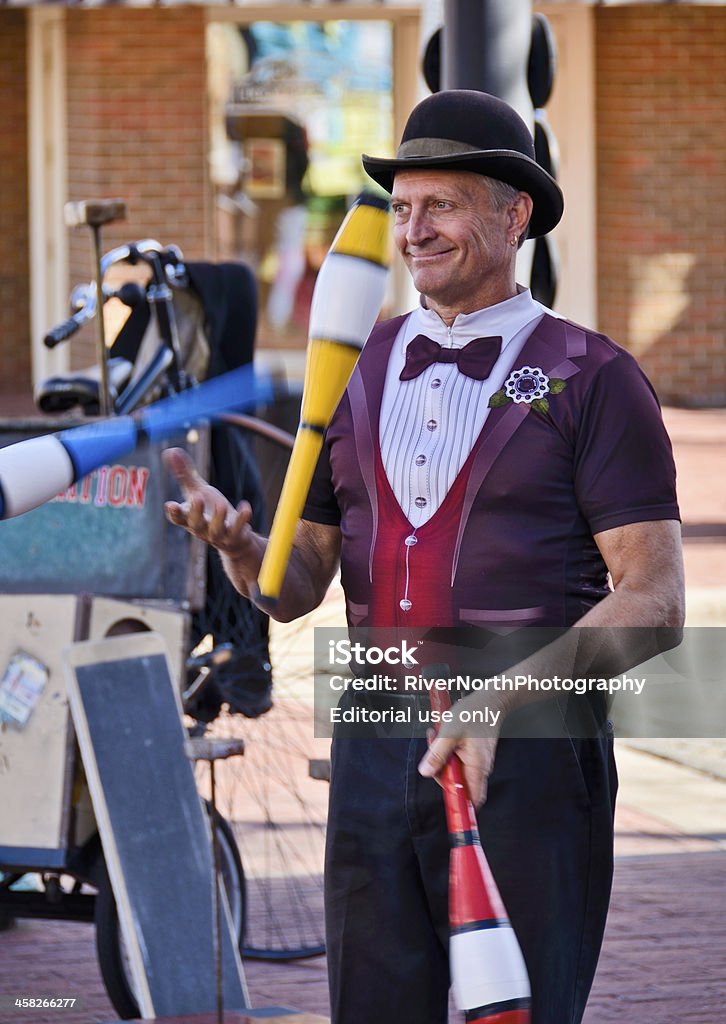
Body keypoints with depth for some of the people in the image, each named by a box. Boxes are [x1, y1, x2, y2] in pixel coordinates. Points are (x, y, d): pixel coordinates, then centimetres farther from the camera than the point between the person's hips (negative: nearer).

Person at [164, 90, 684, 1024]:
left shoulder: (591, 377, 0)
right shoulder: (359, 370, 13)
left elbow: (653, 598, -8)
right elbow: (299, 585, 14)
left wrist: (499, 701, -19)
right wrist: (237, 546, -9)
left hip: (527, 755, -4)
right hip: (375, 754, 4)